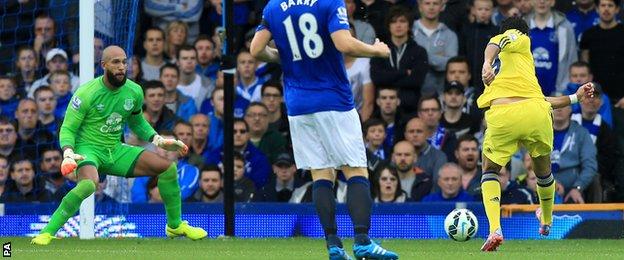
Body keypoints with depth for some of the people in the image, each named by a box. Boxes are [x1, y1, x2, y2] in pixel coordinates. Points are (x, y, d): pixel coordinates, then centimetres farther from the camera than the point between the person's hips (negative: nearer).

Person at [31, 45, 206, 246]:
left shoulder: (134, 92, 0)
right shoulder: (87, 94, -17)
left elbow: (137, 122, 21)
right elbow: (67, 129, -11)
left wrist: (158, 141, 8)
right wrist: (68, 154, -29)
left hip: (116, 151, 6)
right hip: (88, 148, -6)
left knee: (168, 167, -4)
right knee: (89, 183, -40)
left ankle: (175, 225, 15)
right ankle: (48, 232, -30)